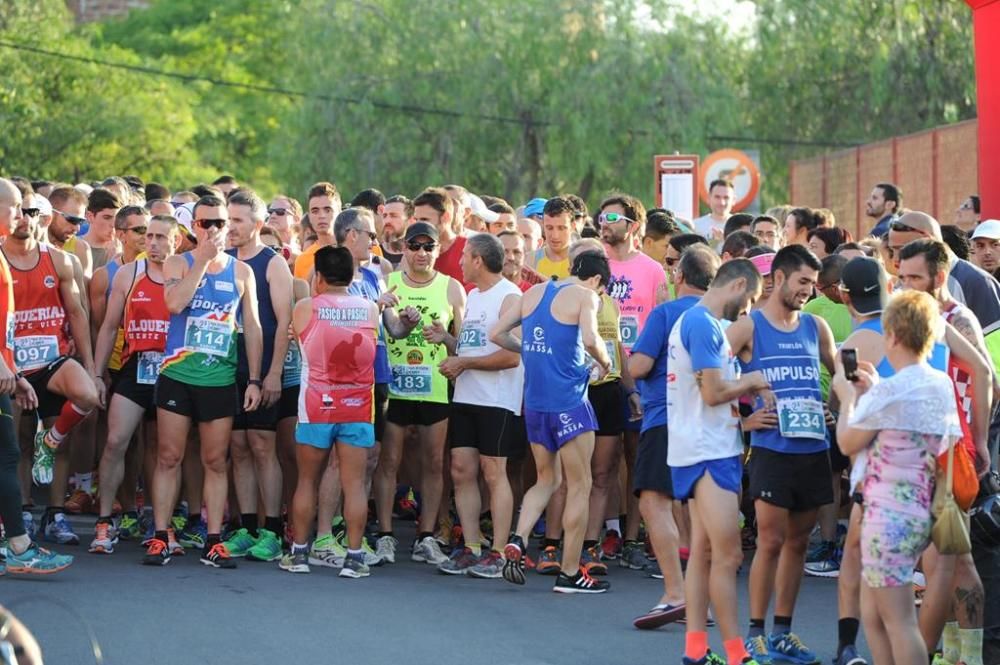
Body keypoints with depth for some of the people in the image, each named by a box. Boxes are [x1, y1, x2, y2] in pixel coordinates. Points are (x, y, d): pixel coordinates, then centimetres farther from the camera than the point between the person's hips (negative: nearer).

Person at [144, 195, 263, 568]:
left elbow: (252, 327, 9)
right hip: (177, 374, -1)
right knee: (169, 457, 0)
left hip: (220, 380, 1)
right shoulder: (177, 264, 2)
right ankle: (160, 538, 4)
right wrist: (203, 260, -16)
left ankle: (213, 542, 6)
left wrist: (254, 379, 3)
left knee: (216, 461, 3)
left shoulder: (241, 272, 7)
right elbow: (174, 302, -18)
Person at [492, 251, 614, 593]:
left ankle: (517, 541, -3)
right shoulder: (584, 296, -6)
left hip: (534, 402, 6)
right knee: (579, 486, 5)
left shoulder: (533, 292, 12)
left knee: (547, 479, 20)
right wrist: (604, 360, -4)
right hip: (568, 402, -6)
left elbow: (496, 334, 12)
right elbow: (590, 339, -24)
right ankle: (570, 572, 6)